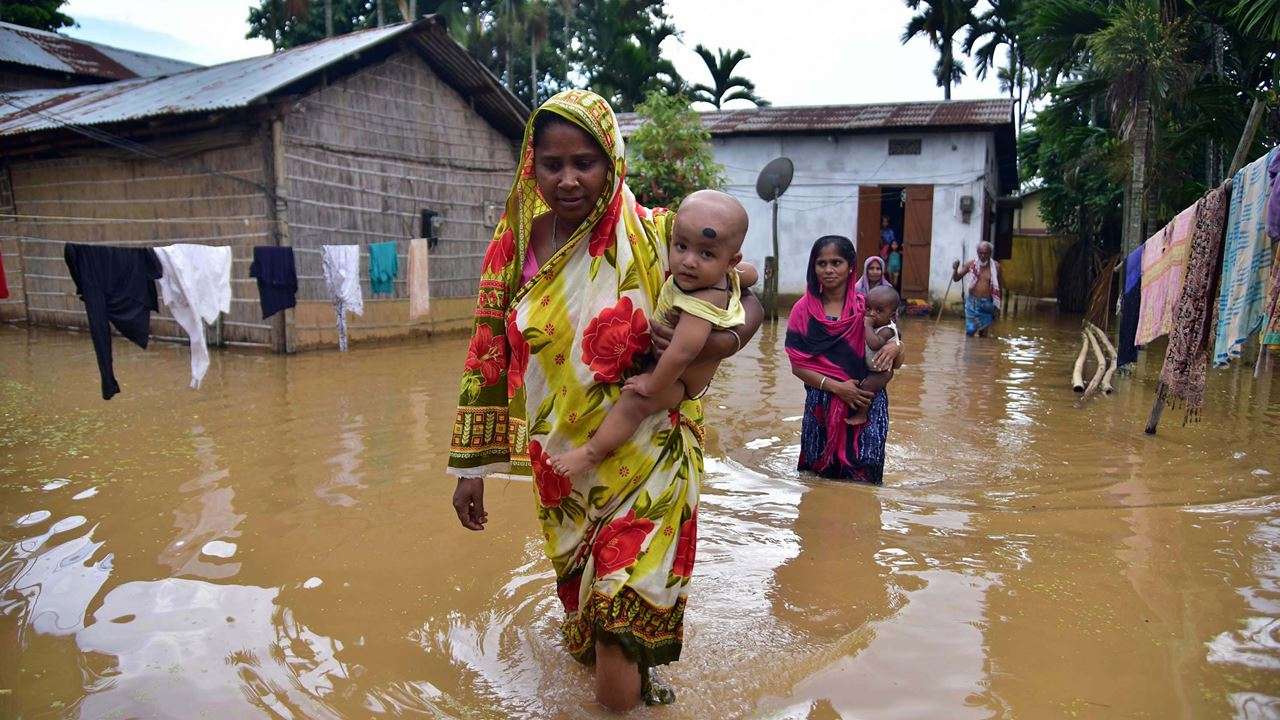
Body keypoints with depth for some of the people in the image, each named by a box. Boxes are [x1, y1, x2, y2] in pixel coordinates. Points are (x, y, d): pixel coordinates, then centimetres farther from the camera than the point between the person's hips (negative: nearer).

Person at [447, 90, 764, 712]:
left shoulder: (657, 237, -12)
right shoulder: (515, 245, -2)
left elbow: (750, 298, -4)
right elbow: (490, 361, 3)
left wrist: (720, 342, -26)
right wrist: (471, 466, 5)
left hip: (645, 465, -4)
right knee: (581, 603, 25)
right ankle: (630, 678, 57)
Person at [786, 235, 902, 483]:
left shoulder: (868, 307, 1)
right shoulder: (804, 310, -1)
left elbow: (897, 362, 6)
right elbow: (797, 365, -4)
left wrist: (894, 347, -18)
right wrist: (836, 387, -16)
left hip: (867, 404, 0)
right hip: (821, 405, 0)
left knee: (862, 478, 3)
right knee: (820, 476, 10)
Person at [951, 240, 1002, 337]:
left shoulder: (995, 266, -2)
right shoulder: (971, 264, -2)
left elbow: (998, 287, 6)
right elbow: (956, 279, 5)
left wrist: (997, 304, 5)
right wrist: (955, 269, -15)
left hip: (987, 303, 0)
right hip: (972, 302, 0)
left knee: (983, 332, 6)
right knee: (970, 331, -7)